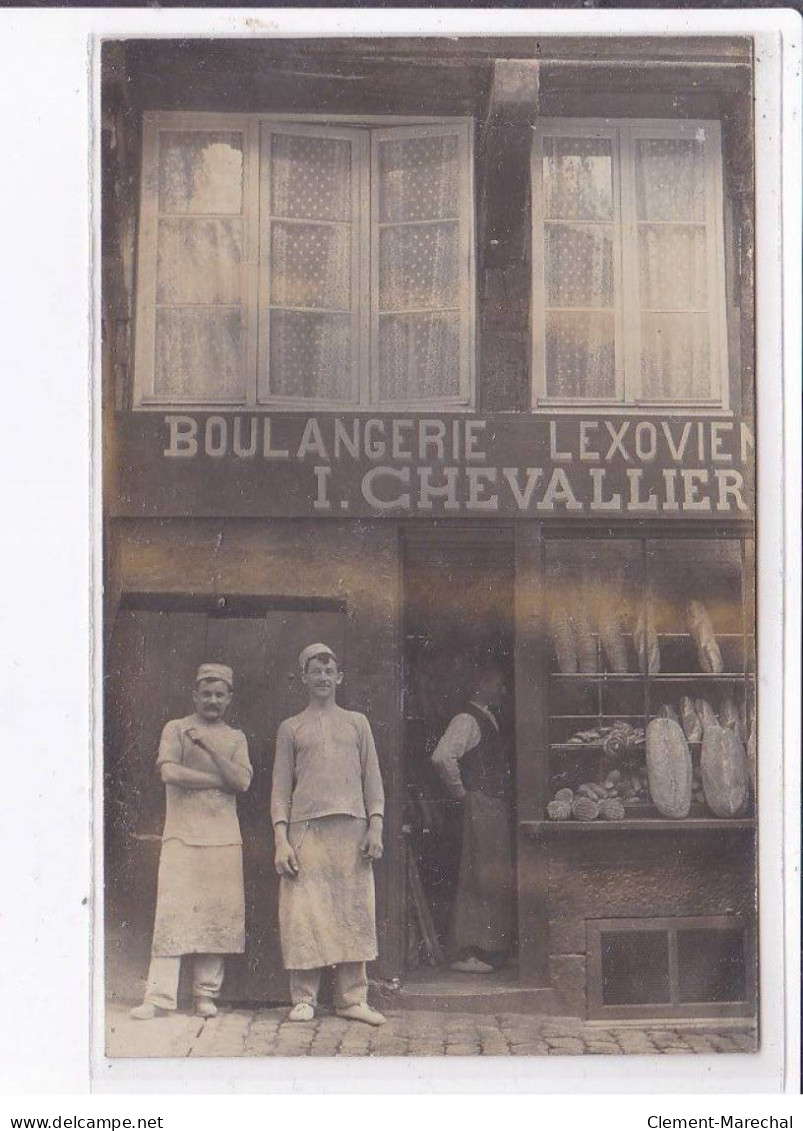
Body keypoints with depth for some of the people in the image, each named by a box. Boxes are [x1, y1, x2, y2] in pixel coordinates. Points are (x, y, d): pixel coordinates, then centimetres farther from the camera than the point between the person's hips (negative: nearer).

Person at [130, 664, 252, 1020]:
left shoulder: (235, 738, 16)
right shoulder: (176, 729, 8)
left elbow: (242, 781, -1)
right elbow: (169, 772, -9)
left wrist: (210, 747, -11)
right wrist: (220, 781, -5)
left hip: (224, 837, 3)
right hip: (182, 834, -3)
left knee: (219, 912, -2)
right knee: (173, 910, -10)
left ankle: (206, 994, 6)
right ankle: (159, 996, -10)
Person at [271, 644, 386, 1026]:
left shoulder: (356, 722, 16)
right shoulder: (291, 728, 12)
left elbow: (372, 778, 13)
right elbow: (280, 787, 8)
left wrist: (376, 826, 1)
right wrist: (281, 840, -3)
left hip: (351, 828, 1)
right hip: (306, 829, -1)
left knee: (353, 912, -1)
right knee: (304, 912, -5)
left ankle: (352, 998, 5)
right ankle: (304, 998, 3)